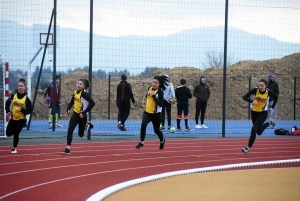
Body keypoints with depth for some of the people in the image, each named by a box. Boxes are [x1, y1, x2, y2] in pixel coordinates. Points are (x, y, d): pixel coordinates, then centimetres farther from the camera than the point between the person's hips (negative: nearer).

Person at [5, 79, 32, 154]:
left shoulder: (26, 99, -10)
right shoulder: (13, 96, -3)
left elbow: (30, 110, -8)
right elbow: (7, 103, 14)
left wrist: (22, 110, -24)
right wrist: (8, 111, 1)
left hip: (21, 119, -3)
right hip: (13, 118, 3)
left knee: (16, 133, -9)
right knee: (8, 133, 0)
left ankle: (14, 148, 12)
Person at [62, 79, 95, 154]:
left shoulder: (84, 93, -19)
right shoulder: (75, 92, 3)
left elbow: (92, 103, -24)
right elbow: (72, 102, 21)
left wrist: (84, 113, -22)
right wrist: (68, 110, 6)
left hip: (83, 115, -5)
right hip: (75, 114, 5)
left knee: (81, 134, 9)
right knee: (70, 130, -10)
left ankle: (87, 125, 39)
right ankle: (68, 148, -7)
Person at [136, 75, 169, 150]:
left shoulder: (160, 92, -16)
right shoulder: (150, 88, 3)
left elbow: (161, 104, -25)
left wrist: (154, 96, -28)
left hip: (156, 114, -4)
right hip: (147, 112, 4)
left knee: (156, 130, 12)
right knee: (143, 125, -23)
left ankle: (162, 141, 44)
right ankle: (141, 142, -13)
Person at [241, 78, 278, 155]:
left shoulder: (268, 92, -15)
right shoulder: (255, 90, -17)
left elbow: (276, 98, 6)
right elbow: (244, 97, -21)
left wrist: (272, 107, -2)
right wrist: (252, 101, -38)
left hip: (263, 114, -3)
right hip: (254, 112, 3)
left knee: (254, 129, -21)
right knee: (259, 132, 19)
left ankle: (248, 148, -16)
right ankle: (269, 122, 50)